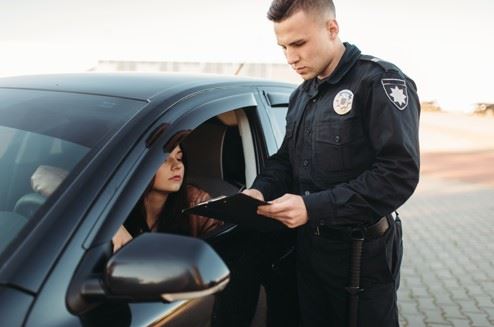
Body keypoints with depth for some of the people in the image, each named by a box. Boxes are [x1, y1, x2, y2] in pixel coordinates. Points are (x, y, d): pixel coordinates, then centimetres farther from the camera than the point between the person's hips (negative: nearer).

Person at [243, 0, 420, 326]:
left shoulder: (379, 81, -14)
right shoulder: (302, 95, 11)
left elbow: (400, 173, -23)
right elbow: (285, 159, 15)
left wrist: (314, 207, -27)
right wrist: (260, 190, -7)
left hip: (362, 254, -7)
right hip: (309, 249, 7)